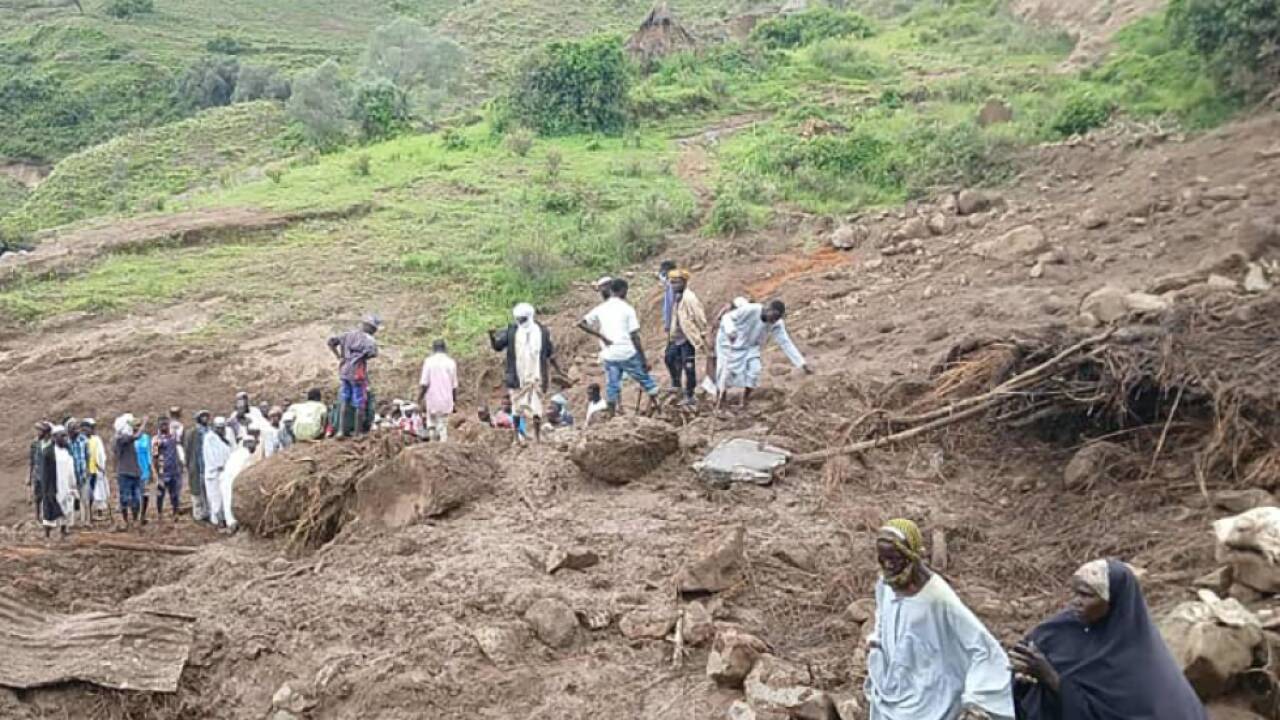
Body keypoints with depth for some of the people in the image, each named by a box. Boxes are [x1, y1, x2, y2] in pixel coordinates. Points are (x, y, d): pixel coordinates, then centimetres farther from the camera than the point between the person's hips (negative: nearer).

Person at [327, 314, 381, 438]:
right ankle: (358, 431, 8)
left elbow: (331, 342, 9)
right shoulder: (368, 339, -9)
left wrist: (339, 357, 12)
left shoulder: (348, 334, 10)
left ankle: (342, 430, 15)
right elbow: (373, 352, -24)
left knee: (344, 402, 15)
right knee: (359, 404, 4)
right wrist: (364, 357, -4)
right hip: (358, 373, -6)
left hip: (344, 371, 6)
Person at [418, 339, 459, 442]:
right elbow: (454, 385, 5)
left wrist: (420, 397, 3)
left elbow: (424, 383, -8)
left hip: (432, 399, -1)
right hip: (446, 400, 1)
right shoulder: (451, 363, 1)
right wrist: (455, 399, 17)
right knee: (443, 425, 6)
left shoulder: (429, 361, -6)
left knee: (431, 421, 15)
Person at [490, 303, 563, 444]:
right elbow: (497, 346, -3)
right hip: (517, 377, 0)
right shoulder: (511, 331, -1)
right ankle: (517, 433, 17)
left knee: (536, 405, -1)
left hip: (535, 377, 0)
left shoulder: (542, 332, 2)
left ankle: (538, 434, 9)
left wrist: (558, 370, 11)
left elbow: (550, 354, 10)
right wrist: (492, 336, -23)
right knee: (517, 405, 6)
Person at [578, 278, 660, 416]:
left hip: (609, 355, 4)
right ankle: (655, 404, 14)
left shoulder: (600, 308, 7)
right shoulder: (627, 308, -4)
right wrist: (644, 360, -3)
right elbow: (634, 336, -8)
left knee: (612, 387, 9)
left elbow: (581, 324, 2)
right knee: (645, 380, 11)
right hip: (628, 353, -3)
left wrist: (601, 336, -1)